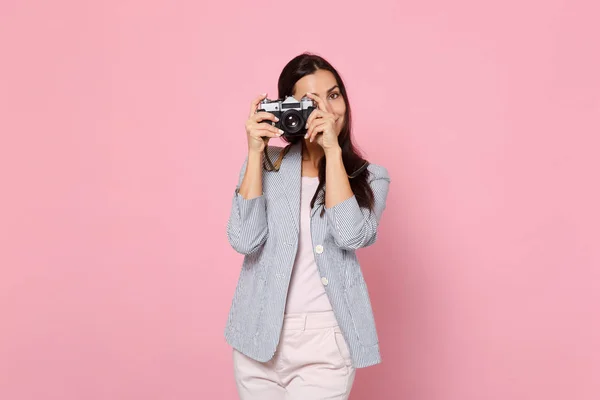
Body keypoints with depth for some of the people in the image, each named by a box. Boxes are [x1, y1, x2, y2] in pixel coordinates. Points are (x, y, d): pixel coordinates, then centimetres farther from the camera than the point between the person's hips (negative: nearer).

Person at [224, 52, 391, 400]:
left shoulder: (370, 177, 1)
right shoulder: (266, 164, 1)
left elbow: (351, 236, -18)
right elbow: (244, 240, -11)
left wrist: (333, 150, -16)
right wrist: (255, 153, -12)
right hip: (259, 336, 2)